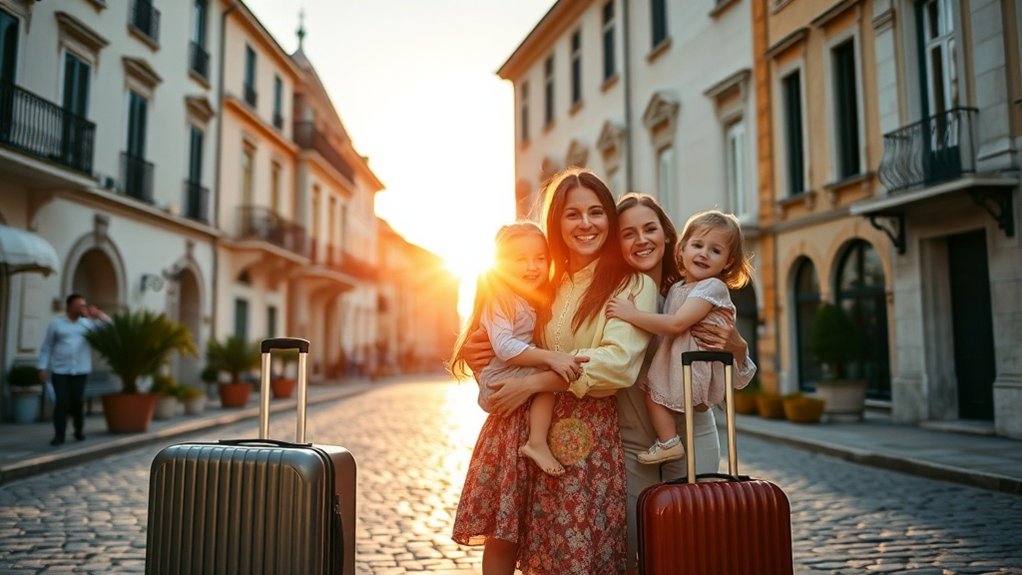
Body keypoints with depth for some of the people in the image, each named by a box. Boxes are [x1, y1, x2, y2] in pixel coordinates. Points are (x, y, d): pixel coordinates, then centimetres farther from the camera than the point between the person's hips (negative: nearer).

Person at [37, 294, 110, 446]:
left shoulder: (88, 323, 7)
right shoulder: (56, 324, 3)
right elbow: (46, 348, 5)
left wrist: (99, 315, -12)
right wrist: (42, 367, -1)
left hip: (80, 371, 1)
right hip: (60, 371, -1)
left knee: (78, 401, 3)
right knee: (62, 402, -5)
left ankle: (79, 430, 21)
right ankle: (59, 434, 3)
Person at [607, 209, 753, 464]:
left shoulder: (713, 287, -15)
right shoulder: (676, 288, 13)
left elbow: (676, 324, -23)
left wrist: (632, 314, -23)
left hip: (696, 363, -8)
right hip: (677, 357, 8)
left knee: (653, 391, -8)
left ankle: (668, 443, 5)